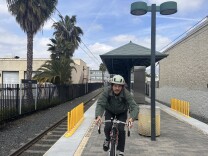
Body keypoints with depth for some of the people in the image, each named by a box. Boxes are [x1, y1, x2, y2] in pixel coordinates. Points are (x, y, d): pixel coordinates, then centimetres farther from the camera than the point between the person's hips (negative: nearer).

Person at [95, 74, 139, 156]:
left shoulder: (126, 93, -31)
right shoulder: (106, 91, -30)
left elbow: (134, 107, -36)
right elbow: (100, 104, -35)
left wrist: (132, 118, -55)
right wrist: (98, 116, -54)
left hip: (122, 113, 0)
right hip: (109, 112, 1)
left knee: (121, 130, -17)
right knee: (107, 127, -20)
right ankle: (107, 139, 17)